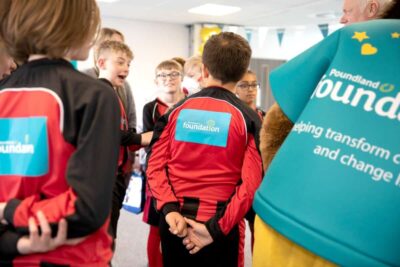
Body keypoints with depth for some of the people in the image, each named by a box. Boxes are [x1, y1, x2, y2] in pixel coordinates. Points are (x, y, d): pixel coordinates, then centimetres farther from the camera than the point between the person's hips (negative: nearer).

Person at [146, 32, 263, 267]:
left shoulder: (177, 110, 1)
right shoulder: (247, 118, -8)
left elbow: (155, 164, -5)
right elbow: (251, 183, -15)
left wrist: (169, 209, -10)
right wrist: (217, 228, -12)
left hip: (175, 221, 3)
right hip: (218, 225, -2)